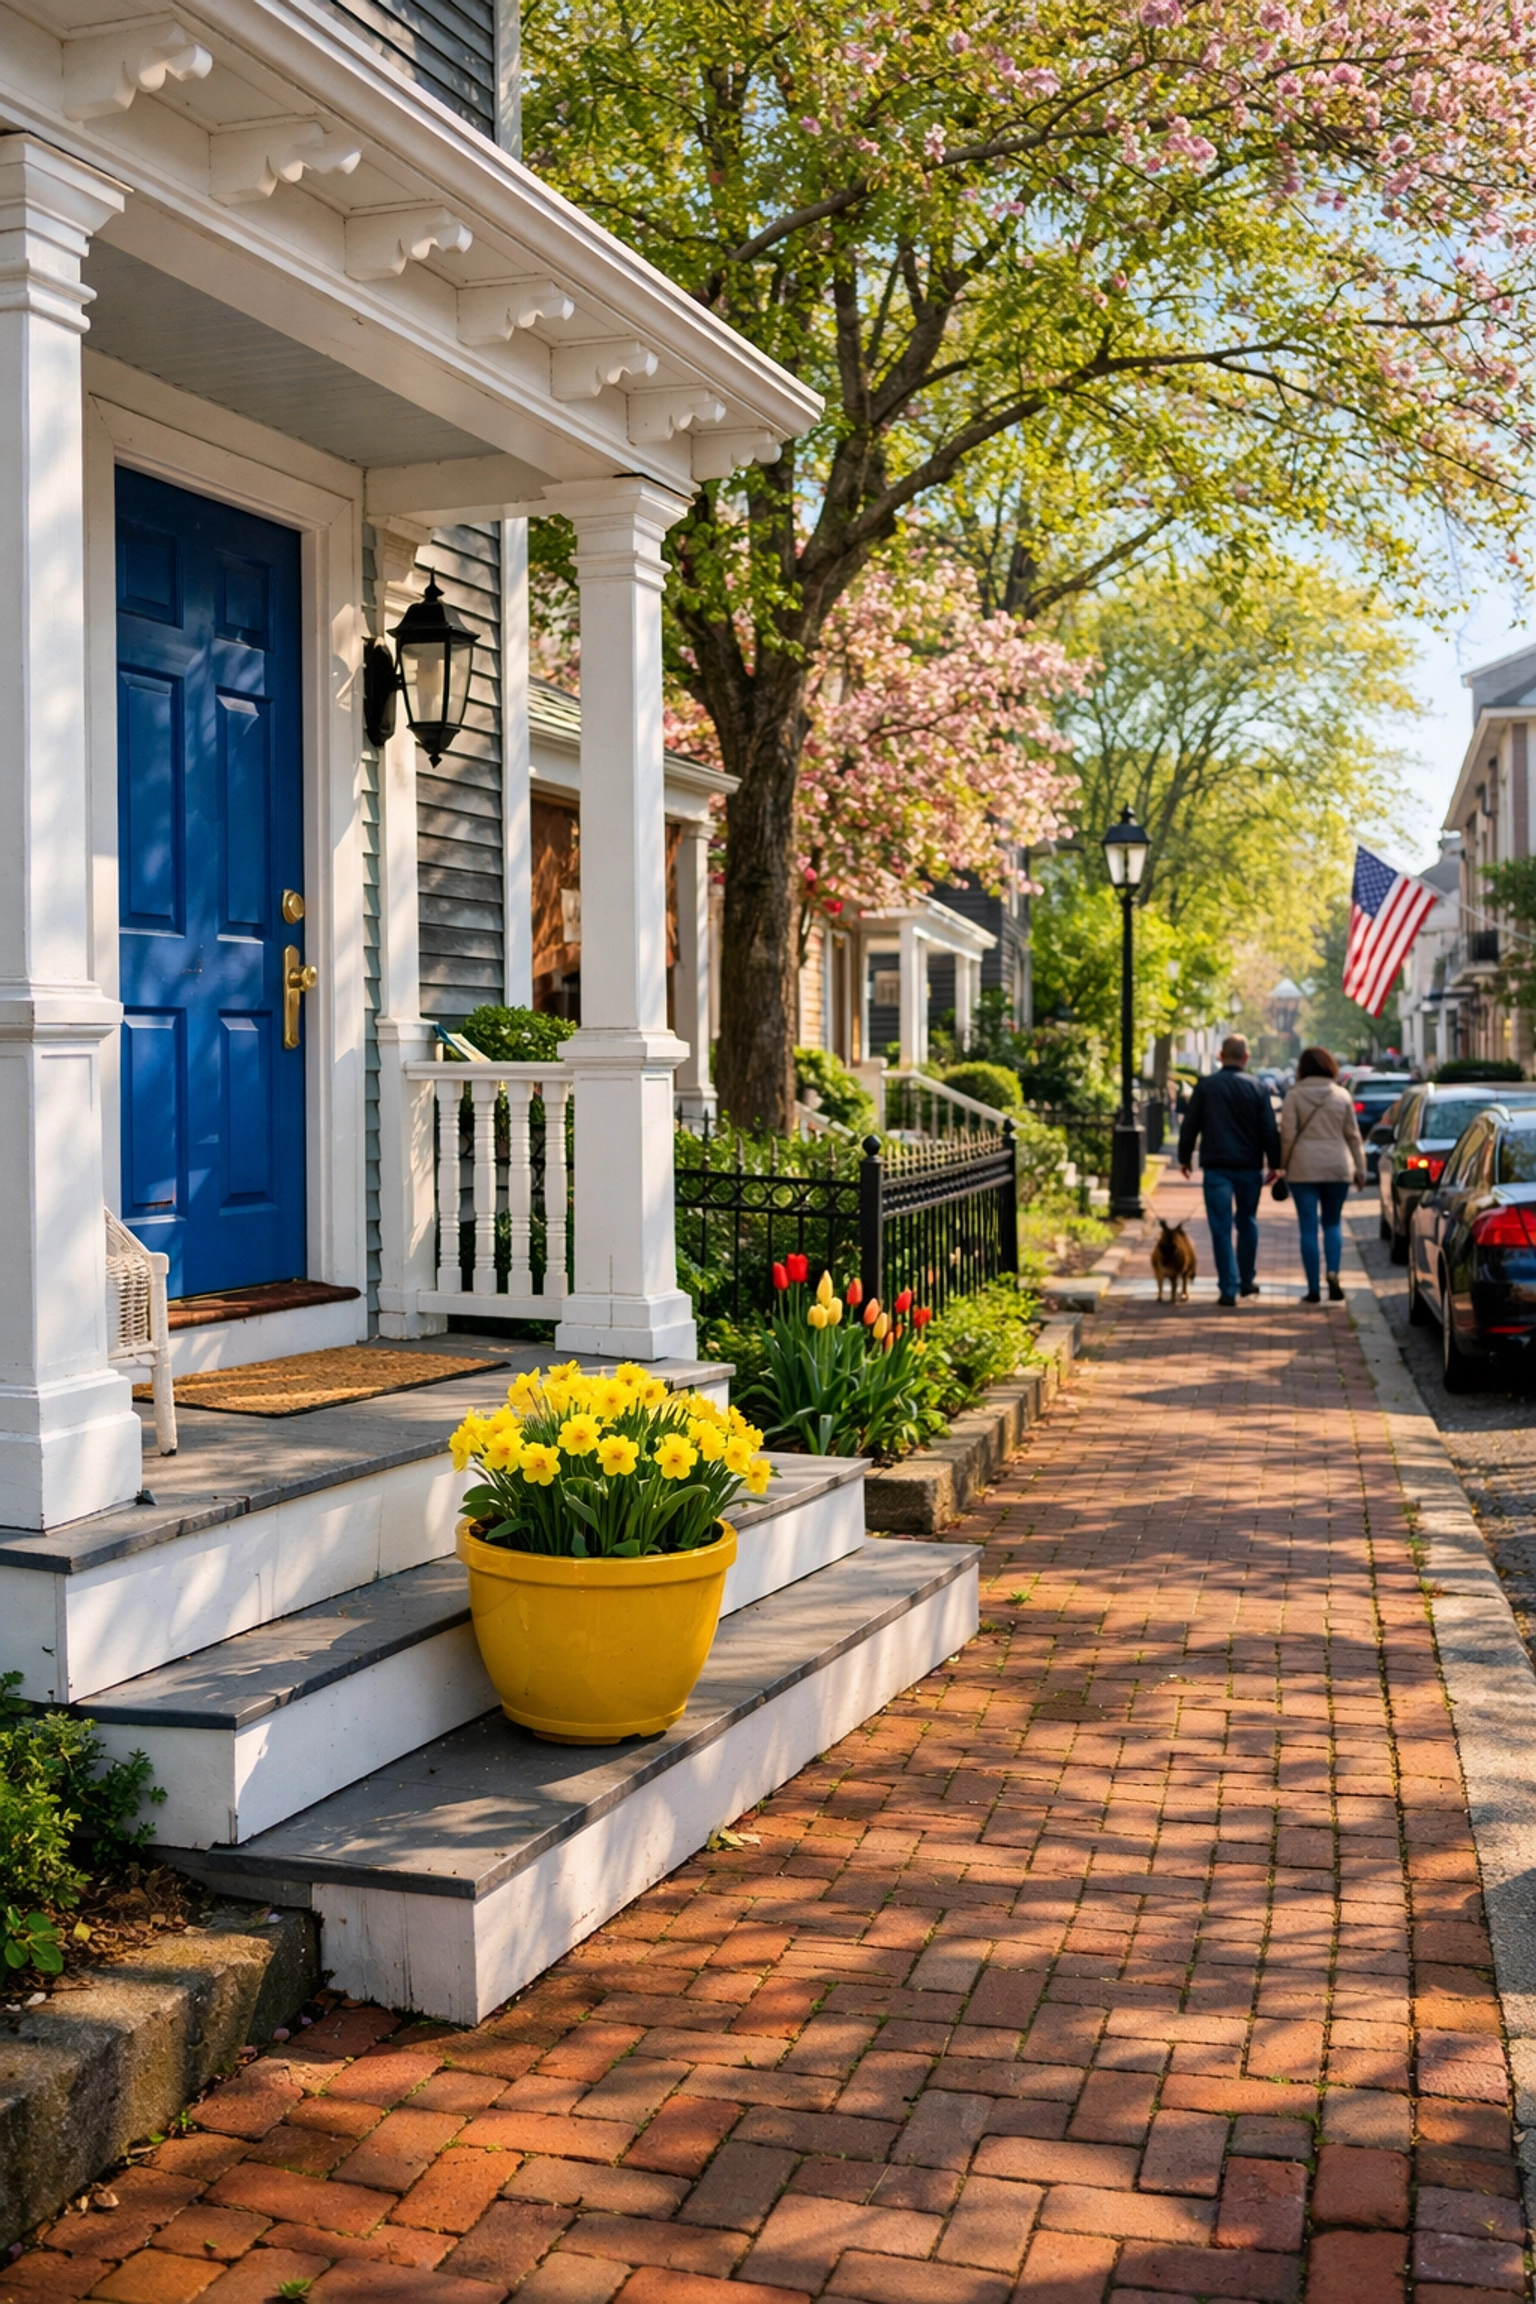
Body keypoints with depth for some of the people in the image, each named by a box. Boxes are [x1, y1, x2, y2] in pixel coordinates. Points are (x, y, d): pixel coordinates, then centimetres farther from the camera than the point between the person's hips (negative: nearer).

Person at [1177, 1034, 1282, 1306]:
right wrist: (1274, 1163, 9)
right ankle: (1247, 1281, 25)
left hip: (1216, 1166, -2)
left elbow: (1190, 1126, 1)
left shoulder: (1206, 1086, -2)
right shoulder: (1257, 1089, 0)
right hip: (1249, 1167, 2)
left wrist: (1185, 1157, 13)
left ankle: (1228, 1288, -6)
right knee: (1247, 1223, 18)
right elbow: (1269, 1130, 0)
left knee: (1221, 1228, -1)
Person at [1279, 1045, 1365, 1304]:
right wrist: (1359, 1167, 13)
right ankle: (1333, 1272, -7)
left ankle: (1313, 1290, 1)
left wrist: (1284, 1165, 3)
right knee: (1333, 1223, 16)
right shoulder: (1341, 1096, 4)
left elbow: (1287, 1135, -7)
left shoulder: (1294, 1096, -2)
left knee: (1308, 1227, 2)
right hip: (1337, 1167, 2)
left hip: (1304, 1168, -2)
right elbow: (1353, 1135, 6)